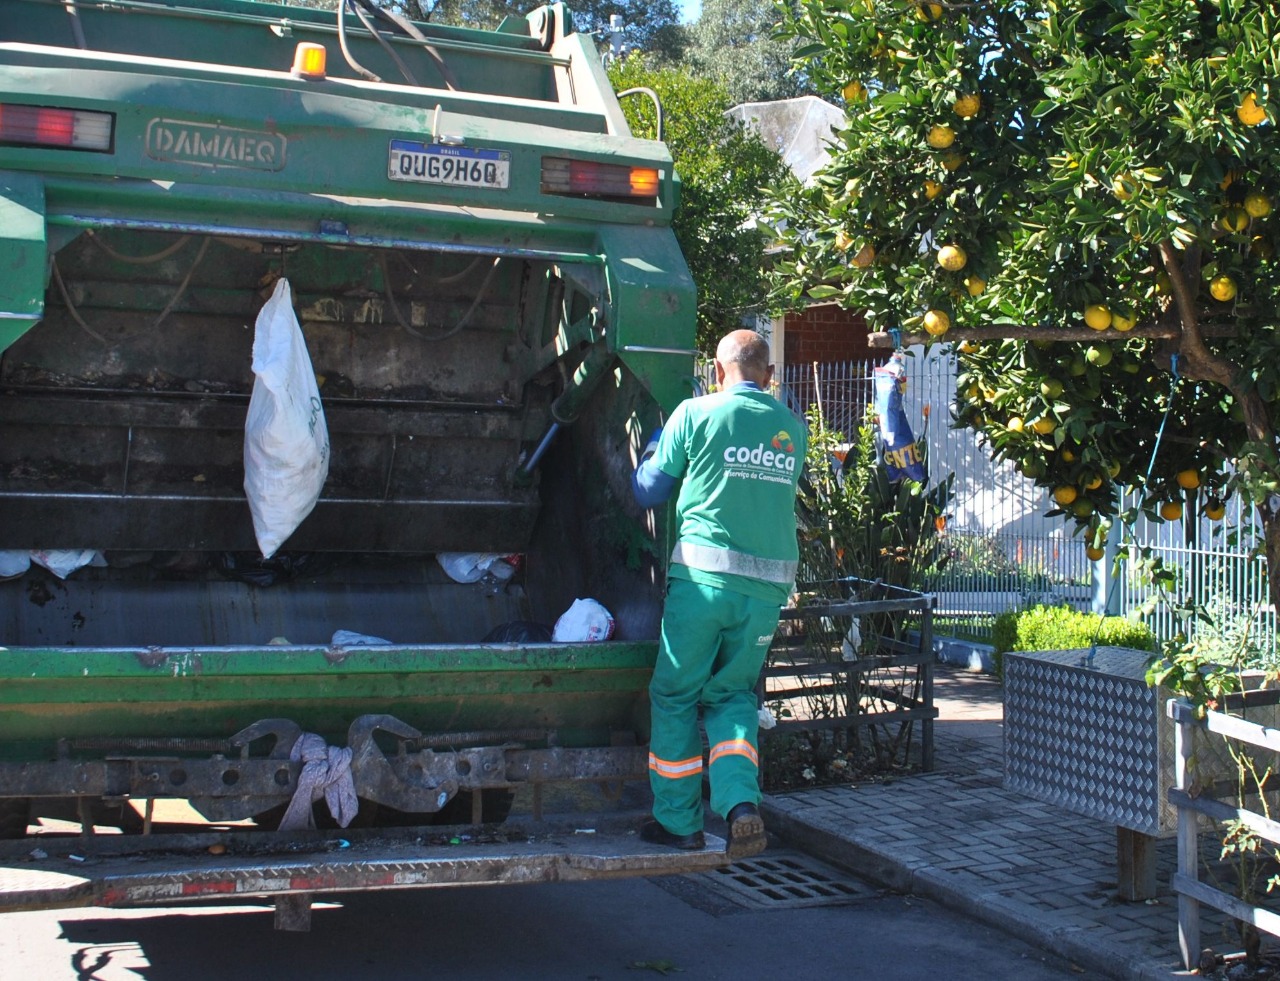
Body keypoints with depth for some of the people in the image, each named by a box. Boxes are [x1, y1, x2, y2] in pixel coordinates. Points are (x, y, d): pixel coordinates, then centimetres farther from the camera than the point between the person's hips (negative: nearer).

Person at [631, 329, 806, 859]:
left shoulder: (696, 414, 0)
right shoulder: (793, 429, 11)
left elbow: (647, 492, 8)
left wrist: (652, 445, 28)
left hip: (704, 575, -4)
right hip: (769, 583, 4)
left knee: (676, 695, 12)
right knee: (732, 694, 18)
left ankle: (678, 821, 18)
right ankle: (741, 804, -3)